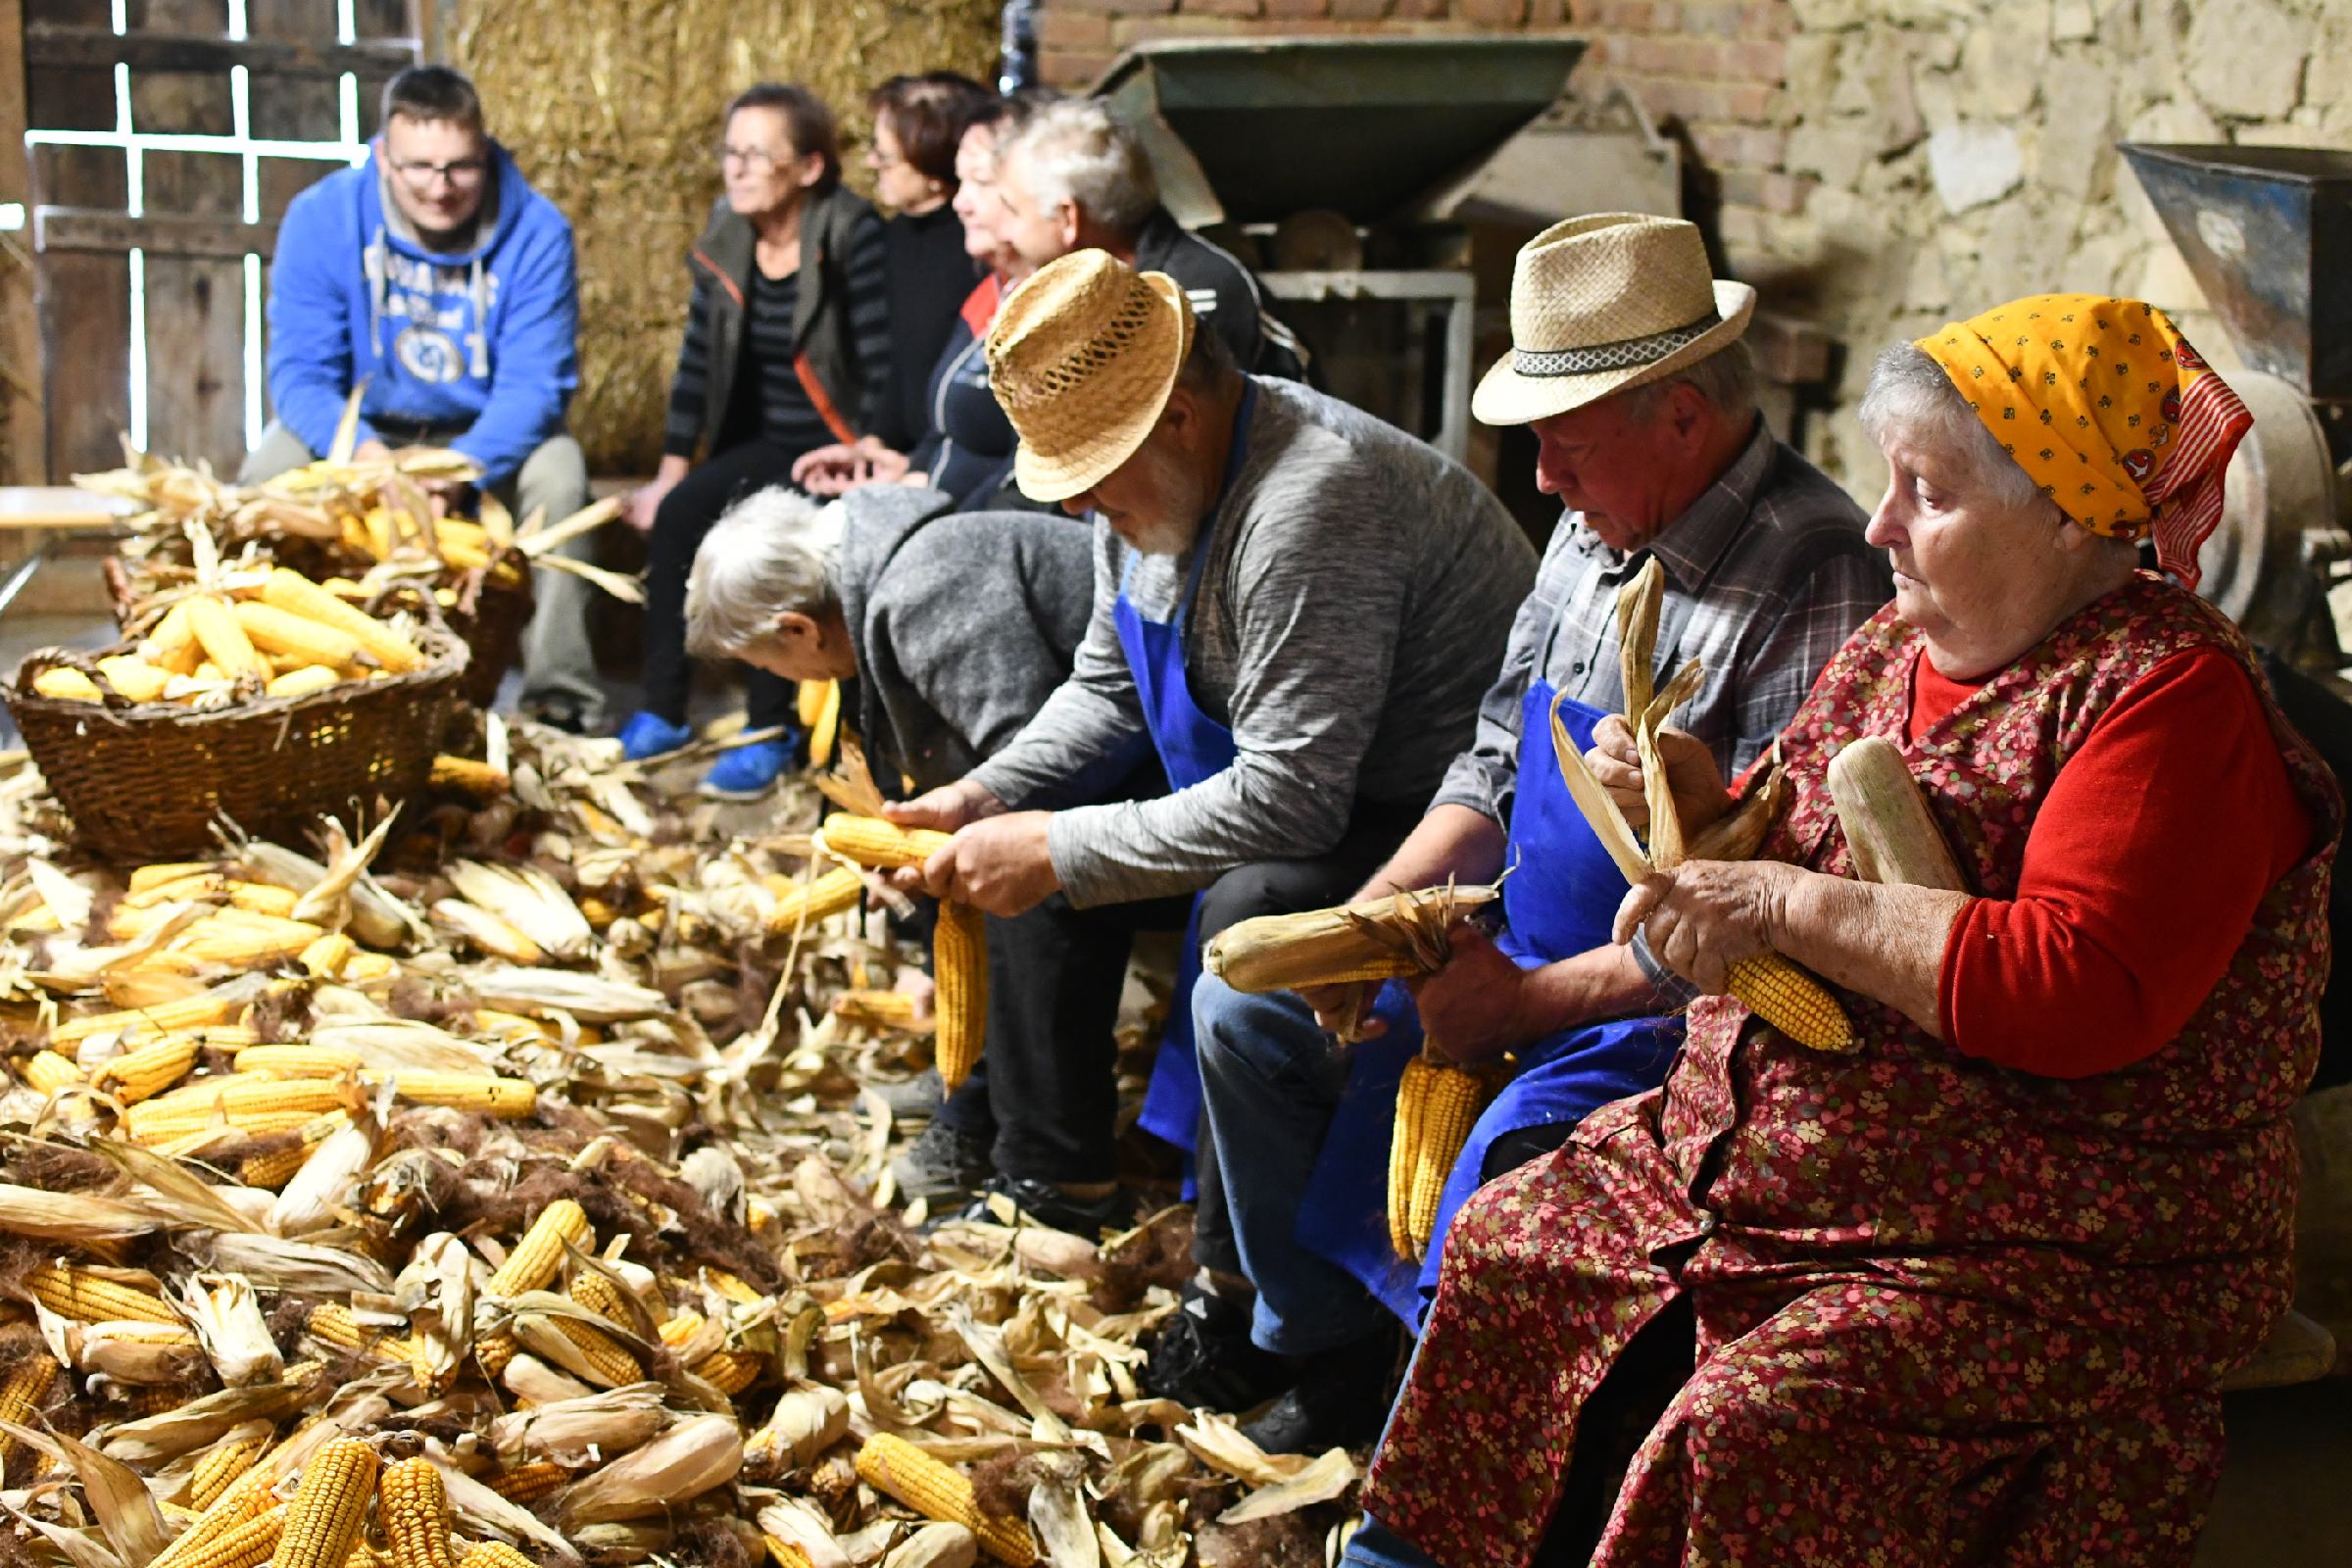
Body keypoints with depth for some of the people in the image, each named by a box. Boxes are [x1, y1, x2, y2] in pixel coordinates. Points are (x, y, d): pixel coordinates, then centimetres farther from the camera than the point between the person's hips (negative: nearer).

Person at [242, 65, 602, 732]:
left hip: (486, 434, -1)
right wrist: (361, 450, -41)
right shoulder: (321, 218, -16)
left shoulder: (535, 232, -18)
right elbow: (299, 370, -18)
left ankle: (561, 696, -21)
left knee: (558, 473, -31)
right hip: (359, 428, 1)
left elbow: (534, 388, -21)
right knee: (267, 472, -27)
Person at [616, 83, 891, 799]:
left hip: (835, 448, -6)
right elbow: (698, 362, 8)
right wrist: (670, 474, 4)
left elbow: (883, 367, -18)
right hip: (763, 445, 6)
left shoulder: (851, 237, -14)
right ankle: (662, 711, -7)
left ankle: (771, 731, -18)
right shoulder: (727, 237, 5)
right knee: (674, 515, -18)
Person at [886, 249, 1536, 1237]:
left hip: (1434, 814, -10)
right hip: (1268, 780, 10)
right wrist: (986, 797, -6)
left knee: (1252, 911, -36)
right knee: (1015, 841, 3)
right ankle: (1055, 1176, 14)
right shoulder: (1147, 483, -1)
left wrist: (1058, 851, -28)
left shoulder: (1310, 503, -31)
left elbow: (1289, 802, -34)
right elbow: (1107, 693, 12)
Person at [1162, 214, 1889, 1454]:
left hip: (1672, 1014, -9)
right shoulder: (1598, 530, 5)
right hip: (1525, 950, 9)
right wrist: (1382, 907, -1)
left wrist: (1532, 998, -21)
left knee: (1511, 1170, -33)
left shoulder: (1811, 582, -24)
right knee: (1247, 1003, 10)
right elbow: (1498, 759, 15)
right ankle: (1305, 1340, 24)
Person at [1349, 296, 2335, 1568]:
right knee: (1506, 1245, 9)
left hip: (2038, 1253, -9)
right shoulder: (1897, 650, 9)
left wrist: (1783, 905, -25)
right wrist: (1711, 811, 0)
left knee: (1752, 1424, -28)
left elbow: (2082, 993, -29)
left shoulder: (2169, 697, -17)